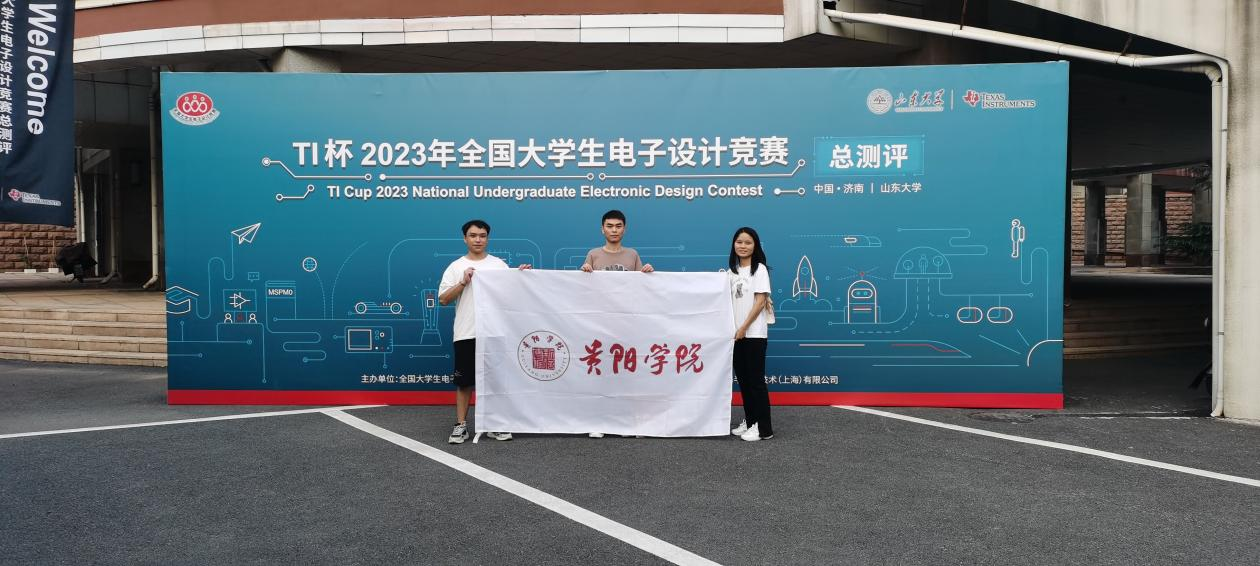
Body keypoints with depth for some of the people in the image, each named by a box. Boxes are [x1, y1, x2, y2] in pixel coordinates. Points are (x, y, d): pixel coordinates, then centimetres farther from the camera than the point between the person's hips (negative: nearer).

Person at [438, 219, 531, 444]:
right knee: (464, 381, 5)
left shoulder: (499, 265, 7)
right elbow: (443, 300, -4)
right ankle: (461, 425, 13)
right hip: (466, 334, -1)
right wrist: (463, 282, -15)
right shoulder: (456, 267, 2)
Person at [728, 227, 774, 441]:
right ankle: (750, 422, 21)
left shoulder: (759, 269, -5)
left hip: (753, 333, -6)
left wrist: (744, 328, -14)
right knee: (742, 378, 11)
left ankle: (764, 428, 1)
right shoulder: (733, 270, 12)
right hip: (736, 333, 6)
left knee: (755, 379, -4)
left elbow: (760, 302, -11)